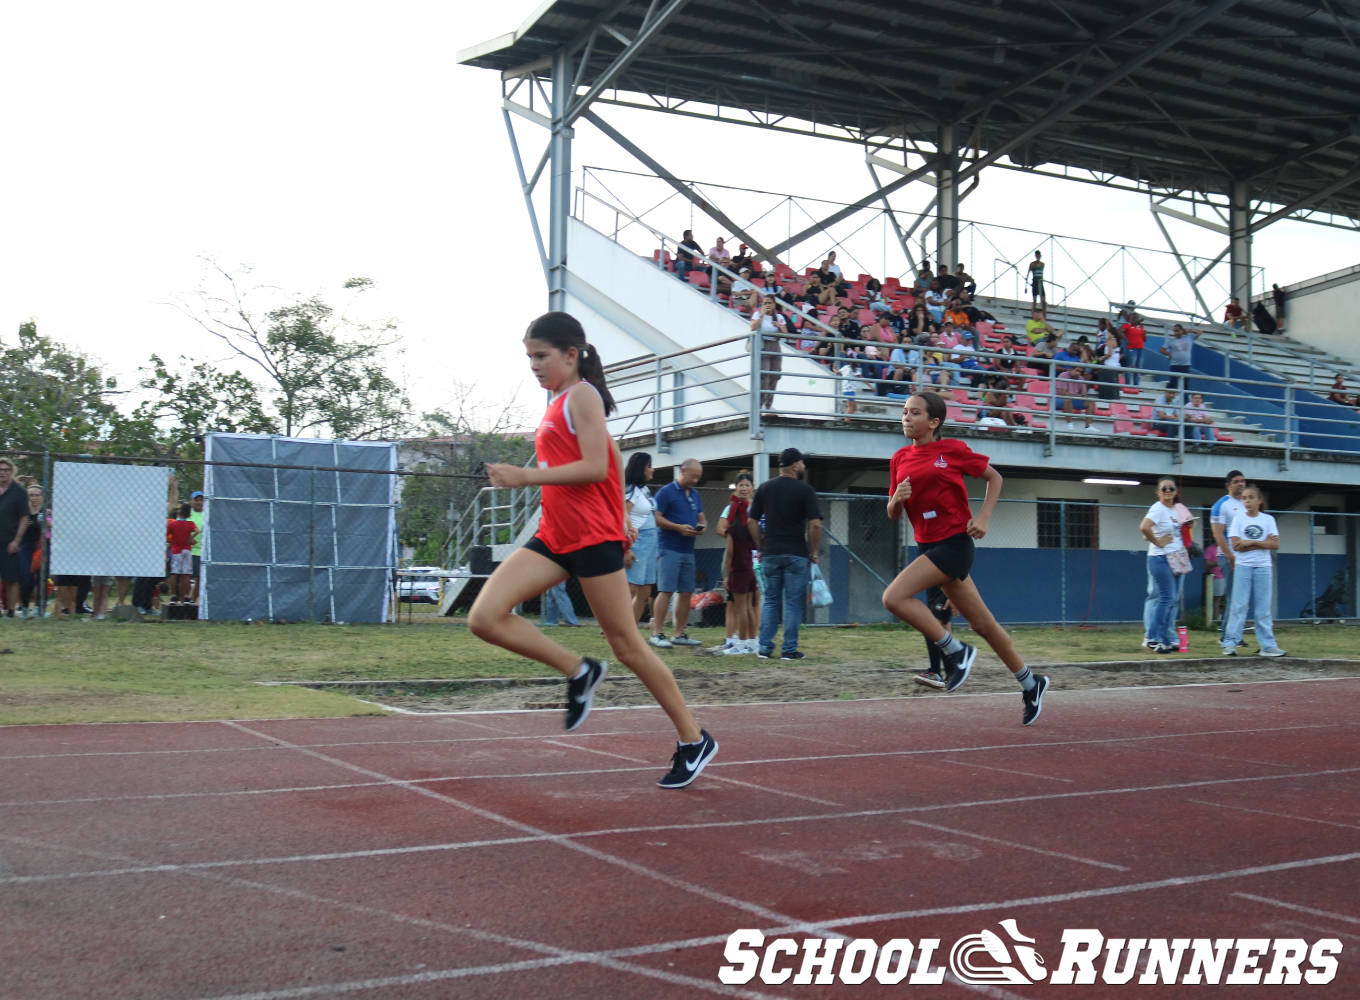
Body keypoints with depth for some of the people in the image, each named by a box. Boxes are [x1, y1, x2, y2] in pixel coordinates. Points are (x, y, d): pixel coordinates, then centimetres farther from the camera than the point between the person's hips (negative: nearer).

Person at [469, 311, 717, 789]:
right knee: (485, 617, -8)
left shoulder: (582, 395, -8)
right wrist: (620, 518, 31)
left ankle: (694, 740, 13)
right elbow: (612, 458, 27)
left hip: (592, 536, -9)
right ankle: (579, 672, 7)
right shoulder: (559, 404, 18)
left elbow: (596, 467, -18)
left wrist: (527, 476, -19)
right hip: (555, 536, 9)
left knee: (625, 644, -1)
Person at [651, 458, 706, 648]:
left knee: (686, 593, 7)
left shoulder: (695, 495, 18)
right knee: (665, 591, -11)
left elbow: (702, 518, 22)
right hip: (669, 549, -7)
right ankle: (657, 633, -9)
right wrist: (679, 527, -19)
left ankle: (679, 634, 14)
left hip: (688, 550, 7)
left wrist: (702, 527, -1)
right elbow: (657, 518, -10)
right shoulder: (666, 492, -4)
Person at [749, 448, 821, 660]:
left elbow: (752, 522, 6)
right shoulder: (804, 490, -6)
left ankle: (764, 648, 8)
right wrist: (813, 551, -1)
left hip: (770, 553, 4)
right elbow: (815, 525, -13)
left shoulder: (764, 488, 6)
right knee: (793, 603, 3)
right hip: (796, 554, -4)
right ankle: (790, 649, 3)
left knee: (770, 601, 12)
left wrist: (761, 548, 13)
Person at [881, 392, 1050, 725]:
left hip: (954, 544, -6)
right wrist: (896, 499, -8)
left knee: (894, 597, -21)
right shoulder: (900, 459, 9)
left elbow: (994, 477, 5)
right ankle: (1030, 682, 28)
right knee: (982, 624, 13)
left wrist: (983, 517, -7)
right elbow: (893, 515, 14)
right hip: (929, 546, 6)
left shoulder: (952, 449, -6)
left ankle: (955, 651, -7)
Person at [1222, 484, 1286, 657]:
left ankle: (1268, 645, 6)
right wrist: (1262, 543, -10)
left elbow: (1275, 544, -5)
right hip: (1243, 566, -1)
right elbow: (1236, 545, -9)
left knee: (1263, 608, 4)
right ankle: (1230, 643, -2)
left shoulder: (1268, 519, 6)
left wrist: (1250, 542, -12)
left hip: (1263, 567, 1)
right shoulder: (1238, 520, 3)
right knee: (1238, 605, -4)